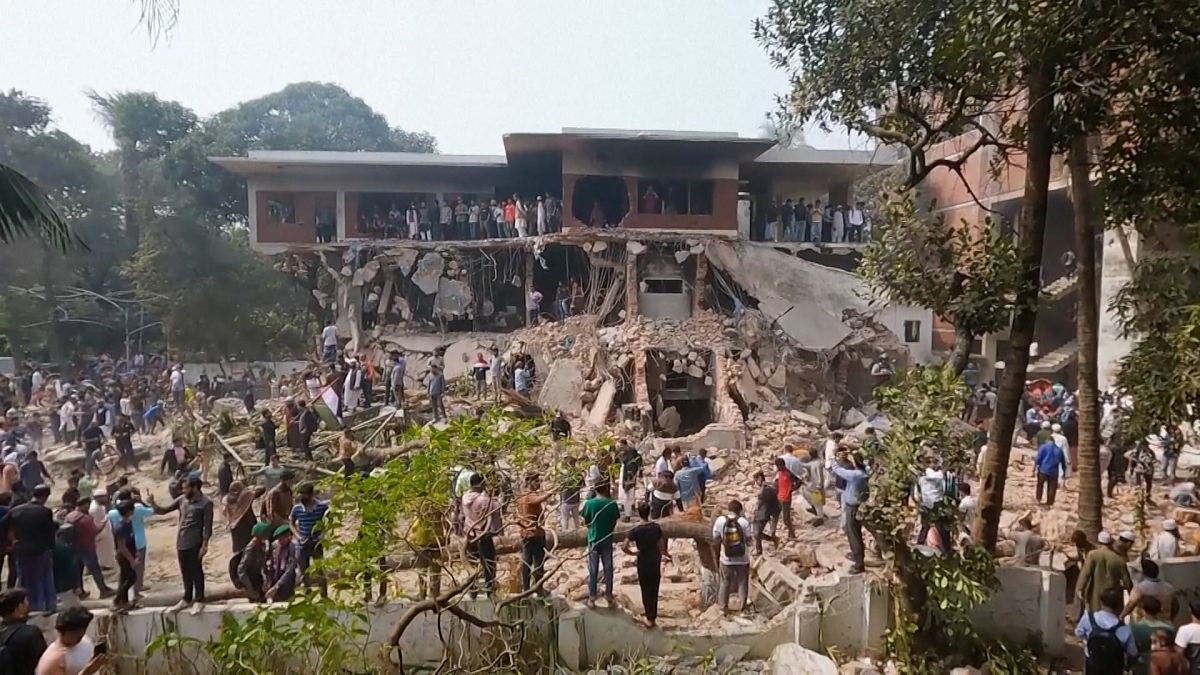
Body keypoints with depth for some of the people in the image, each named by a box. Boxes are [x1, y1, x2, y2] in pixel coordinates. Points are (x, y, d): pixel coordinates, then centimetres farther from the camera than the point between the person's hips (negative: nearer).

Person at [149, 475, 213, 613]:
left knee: (196, 572, 1)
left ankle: (199, 601, 10)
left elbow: (208, 526, -12)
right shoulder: (182, 499, 9)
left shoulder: (205, 503, -10)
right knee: (185, 572, 16)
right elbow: (163, 510, 15)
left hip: (195, 543, -7)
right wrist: (153, 504, -3)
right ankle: (187, 599, 28)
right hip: (181, 542, 7)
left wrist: (204, 544, -16)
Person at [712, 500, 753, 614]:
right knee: (743, 583, 16)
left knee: (725, 582, 19)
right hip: (742, 559, -1)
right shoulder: (744, 522, -16)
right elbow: (749, 541, -10)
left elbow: (716, 539, -4)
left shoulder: (720, 520, -12)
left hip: (726, 559, 1)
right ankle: (743, 607, 24)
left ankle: (723, 606, 27)